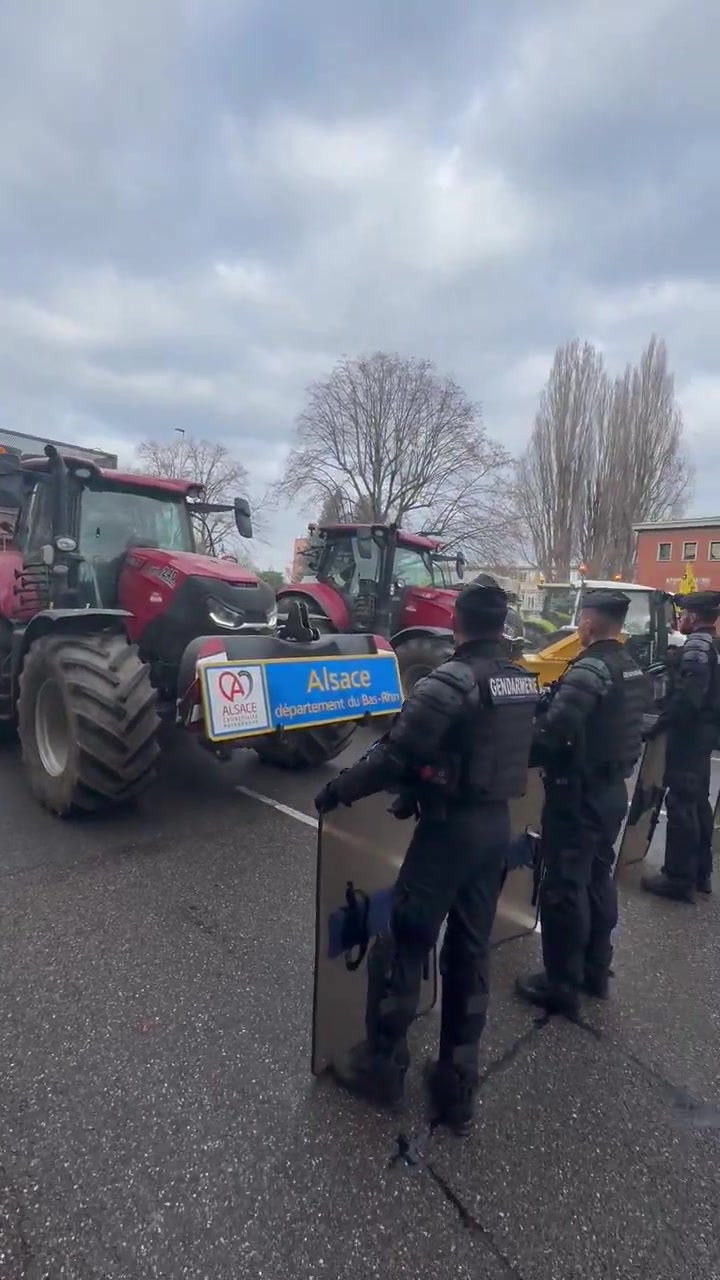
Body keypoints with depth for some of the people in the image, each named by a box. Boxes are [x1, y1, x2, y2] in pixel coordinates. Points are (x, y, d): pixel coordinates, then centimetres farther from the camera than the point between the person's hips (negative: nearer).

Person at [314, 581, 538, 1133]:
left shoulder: (453, 680, -19)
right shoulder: (525, 682, 5)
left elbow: (396, 753, -20)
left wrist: (338, 790, -7)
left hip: (451, 827, -7)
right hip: (498, 824, 8)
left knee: (404, 941, 10)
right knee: (471, 951, 16)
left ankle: (383, 1065, 27)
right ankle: (458, 1087, 29)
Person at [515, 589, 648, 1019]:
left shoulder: (591, 669, -21)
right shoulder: (634, 670, 8)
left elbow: (554, 730, -28)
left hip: (579, 793, -9)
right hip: (613, 789, 9)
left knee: (564, 887, 2)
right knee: (599, 879, 20)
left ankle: (562, 986, 14)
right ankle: (596, 971, 34)